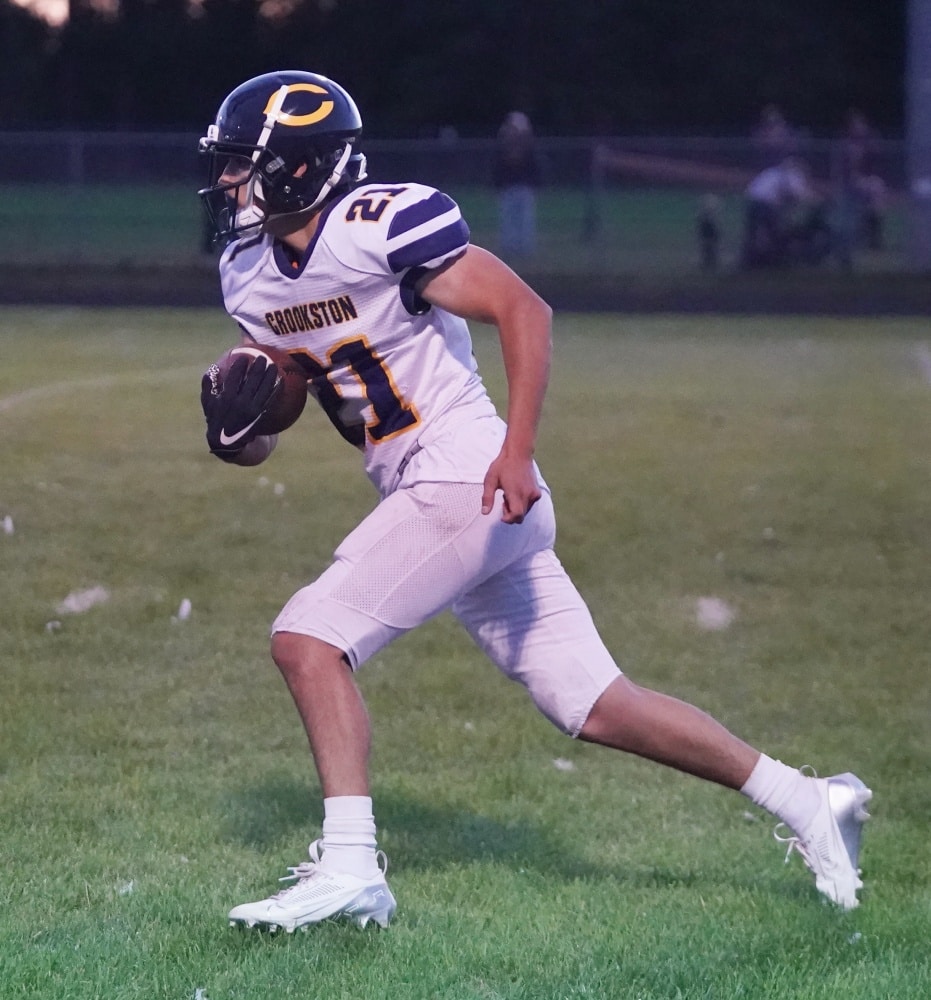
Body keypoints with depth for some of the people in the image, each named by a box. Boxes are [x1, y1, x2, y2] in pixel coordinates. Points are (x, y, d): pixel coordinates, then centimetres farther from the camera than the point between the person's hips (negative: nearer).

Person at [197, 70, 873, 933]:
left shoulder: (382, 227, -15)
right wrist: (233, 430, -5)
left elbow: (523, 309, -18)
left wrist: (516, 454, -26)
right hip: (426, 498, 8)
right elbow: (261, 425, 19)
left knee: (307, 638, -14)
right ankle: (805, 801, 19)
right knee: (596, 708, 10)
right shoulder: (250, 277, 10)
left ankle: (350, 866, -12)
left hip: (466, 482, -8)